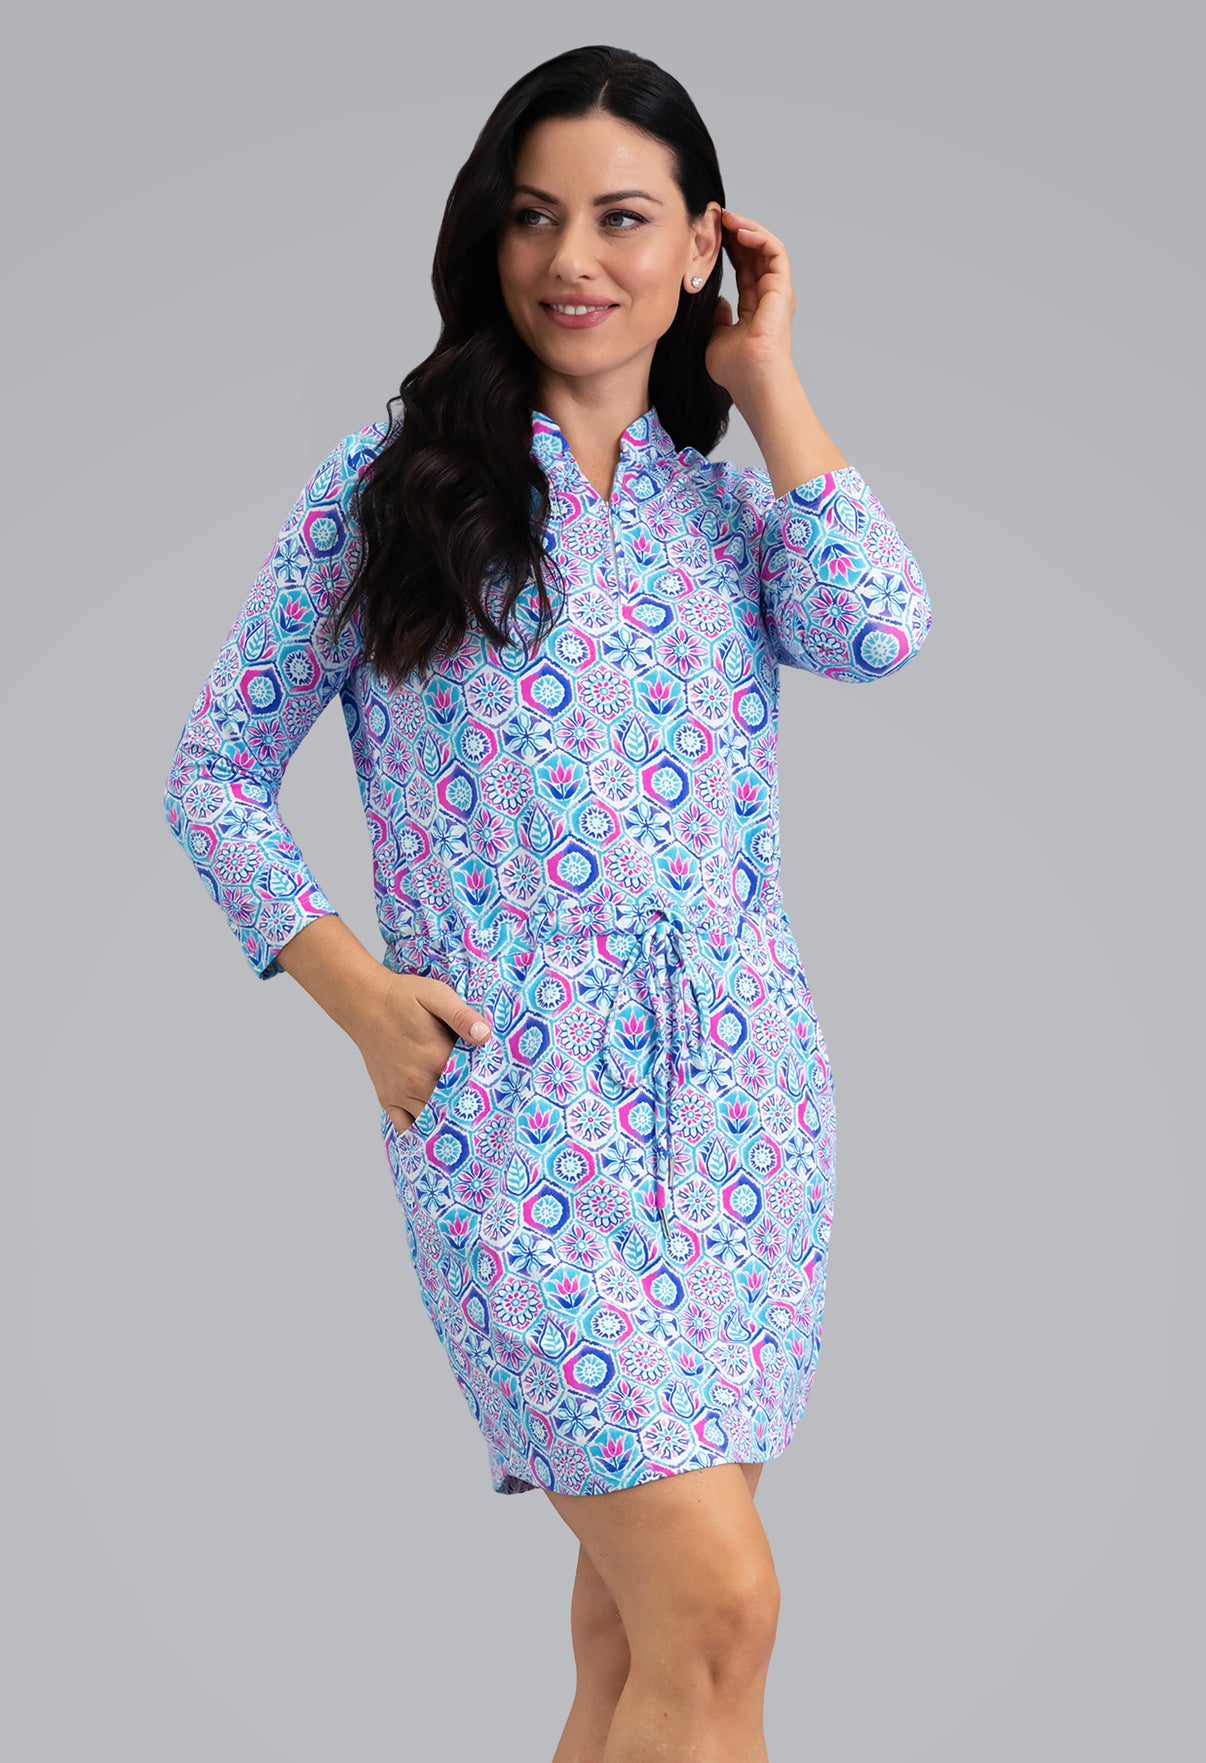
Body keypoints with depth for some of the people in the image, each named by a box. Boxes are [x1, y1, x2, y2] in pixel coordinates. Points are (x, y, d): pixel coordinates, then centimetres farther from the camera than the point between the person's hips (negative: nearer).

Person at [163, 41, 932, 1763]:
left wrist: (766, 380, 1)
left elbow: (881, 630, -8)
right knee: (719, 1612, -14)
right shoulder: (395, 476, 4)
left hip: (739, 1086, 4)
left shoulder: (726, 502, 14)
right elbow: (215, 770, 6)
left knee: (636, 1614, 8)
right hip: (510, 1089, -4)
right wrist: (354, 990, -7)